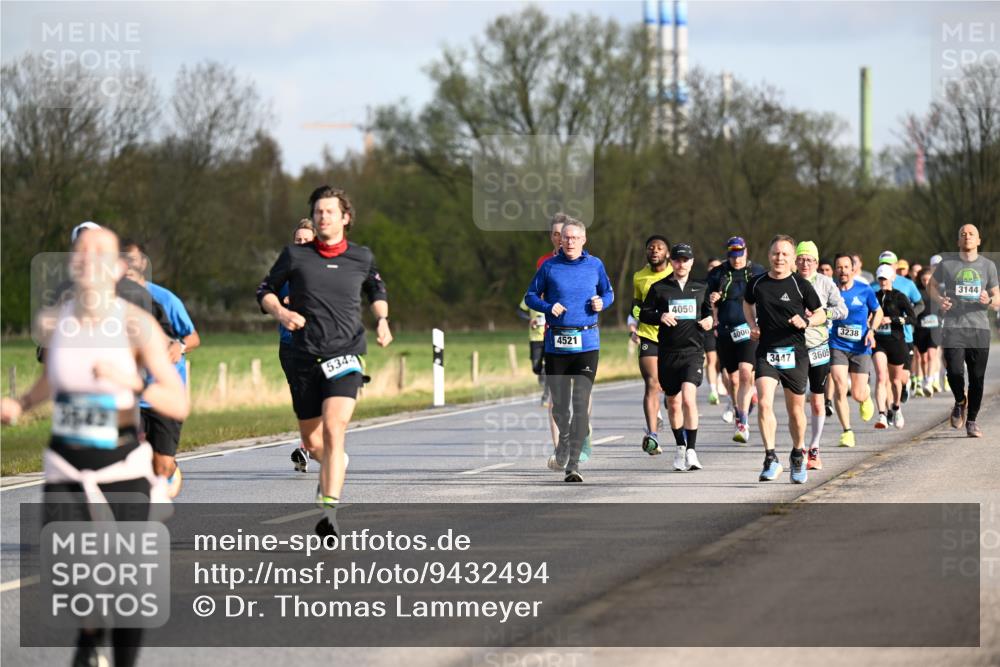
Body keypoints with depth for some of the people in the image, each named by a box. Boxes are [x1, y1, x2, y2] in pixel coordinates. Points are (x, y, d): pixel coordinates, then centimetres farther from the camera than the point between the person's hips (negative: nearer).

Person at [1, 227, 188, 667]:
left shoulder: (138, 325, -15)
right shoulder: (53, 322, -3)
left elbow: (180, 405, -19)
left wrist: (131, 382, -35)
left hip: (123, 469, -2)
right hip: (65, 469, 2)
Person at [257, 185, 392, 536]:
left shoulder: (361, 257, 6)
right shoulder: (295, 255, 2)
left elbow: (376, 290, 25)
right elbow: (265, 290, 11)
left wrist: (382, 320, 7)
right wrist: (281, 312, -10)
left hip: (346, 355, -2)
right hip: (305, 358, 2)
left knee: (333, 429, -23)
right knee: (312, 443, 10)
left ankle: (329, 509, -27)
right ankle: (336, 466, 47)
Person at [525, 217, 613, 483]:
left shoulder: (595, 265, 6)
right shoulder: (549, 267, 3)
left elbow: (608, 292, 19)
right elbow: (530, 296, 9)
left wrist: (601, 303, -4)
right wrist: (548, 307, -10)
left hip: (587, 343, -1)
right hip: (556, 343, 1)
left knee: (581, 403, -11)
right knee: (559, 401, 9)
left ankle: (573, 463, -13)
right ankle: (564, 438, 41)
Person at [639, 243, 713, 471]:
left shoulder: (700, 288, 9)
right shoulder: (659, 288, 4)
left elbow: (708, 311, 22)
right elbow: (644, 314, 6)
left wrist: (710, 320, 0)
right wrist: (660, 317, -13)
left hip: (693, 351, -1)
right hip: (667, 352, 1)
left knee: (688, 398, -19)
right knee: (673, 403, 11)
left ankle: (692, 450, -16)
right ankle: (679, 446, 30)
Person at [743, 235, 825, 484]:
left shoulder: (800, 285, -3)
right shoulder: (757, 283, 4)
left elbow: (821, 314, 6)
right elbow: (747, 303, 26)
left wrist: (806, 321, -14)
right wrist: (752, 325, 9)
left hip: (794, 353, -1)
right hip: (766, 353, 1)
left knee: (795, 410, 9)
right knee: (764, 403, -18)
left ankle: (798, 456, 31)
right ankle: (770, 459, -16)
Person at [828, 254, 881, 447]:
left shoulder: (865, 290, -3)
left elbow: (878, 312, 11)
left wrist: (871, 330, -4)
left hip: (860, 347, 0)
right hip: (837, 345, 0)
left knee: (858, 395, -1)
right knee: (840, 386, -17)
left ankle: (866, 398, 40)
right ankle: (847, 431, -5)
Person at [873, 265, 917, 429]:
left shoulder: (899, 297, -4)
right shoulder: (875, 297, 7)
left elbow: (912, 317, -13)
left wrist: (891, 319, -21)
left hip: (896, 340, -1)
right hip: (878, 341, 2)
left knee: (895, 379, 15)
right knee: (881, 377, -16)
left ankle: (896, 408, 43)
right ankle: (882, 416, -23)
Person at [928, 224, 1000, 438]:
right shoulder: (946, 264, 4)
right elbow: (932, 284, 21)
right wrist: (939, 299, 0)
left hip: (979, 327, 1)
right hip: (953, 326, -1)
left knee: (977, 378, -1)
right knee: (954, 371, -17)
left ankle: (971, 421, 14)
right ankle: (960, 402, 15)